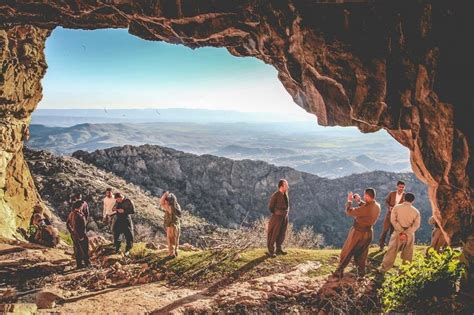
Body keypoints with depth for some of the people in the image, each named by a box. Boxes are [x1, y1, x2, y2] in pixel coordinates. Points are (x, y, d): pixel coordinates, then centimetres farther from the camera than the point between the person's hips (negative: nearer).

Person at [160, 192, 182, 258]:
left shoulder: (169, 207, -21)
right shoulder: (178, 206, -4)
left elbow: (161, 203, -12)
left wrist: (165, 194, -9)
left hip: (171, 226, -7)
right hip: (177, 225, 7)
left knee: (171, 241, 6)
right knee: (176, 240, 18)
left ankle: (172, 254, 13)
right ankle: (175, 252, 29)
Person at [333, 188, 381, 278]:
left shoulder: (367, 207, -29)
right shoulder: (377, 206, -5)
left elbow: (349, 212, -21)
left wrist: (349, 201, -6)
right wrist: (359, 201, 10)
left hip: (358, 233, -7)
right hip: (369, 233, 7)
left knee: (346, 253, 7)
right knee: (362, 254, 23)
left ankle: (339, 272, 14)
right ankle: (361, 272, 32)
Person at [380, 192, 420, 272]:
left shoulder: (396, 207, -6)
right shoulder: (416, 211, -3)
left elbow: (393, 220, -12)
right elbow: (416, 225, -11)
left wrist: (401, 231, -12)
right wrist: (406, 233, -16)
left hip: (398, 232, -1)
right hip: (410, 234, 1)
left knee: (392, 250, 4)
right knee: (407, 253, 17)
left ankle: (384, 268, 3)